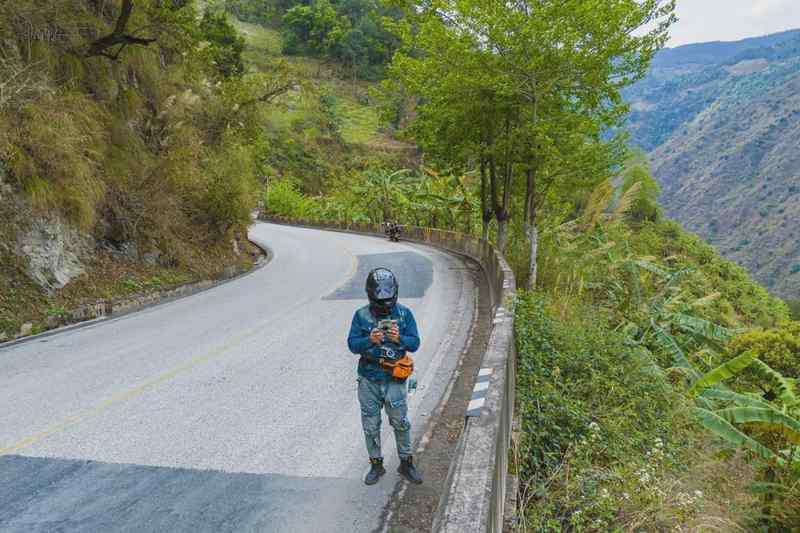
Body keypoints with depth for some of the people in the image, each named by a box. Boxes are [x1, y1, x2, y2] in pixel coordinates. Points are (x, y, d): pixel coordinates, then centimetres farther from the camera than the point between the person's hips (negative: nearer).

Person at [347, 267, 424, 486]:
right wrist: (369, 340, -26)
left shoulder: (404, 314, -2)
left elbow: (414, 343, -5)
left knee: (401, 422, 6)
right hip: (369, 379, 1)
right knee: (370, 425, 11)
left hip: (394, 379, -1)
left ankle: (406, 463, 25)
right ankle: (376, 464, 28)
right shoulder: (361, 316, -3)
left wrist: (400, 339, -25)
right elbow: (352, 344, -7)